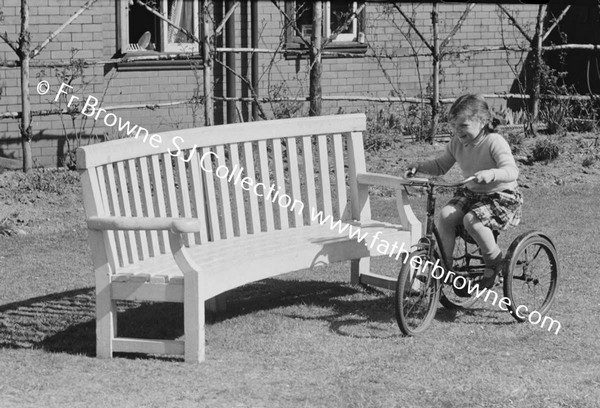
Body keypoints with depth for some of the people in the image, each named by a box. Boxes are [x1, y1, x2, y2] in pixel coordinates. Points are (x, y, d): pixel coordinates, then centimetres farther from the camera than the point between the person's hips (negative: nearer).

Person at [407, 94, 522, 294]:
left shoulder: (494, 142, -20)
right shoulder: (457, 142, 1)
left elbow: (512, 171, -31)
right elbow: (441, 165, 13)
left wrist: (491, 174, -50)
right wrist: (420, 166, -5)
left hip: (502, 196, -7)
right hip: (471, 193, 7)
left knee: (472, 220, -32)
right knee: (446, 215, -20)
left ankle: (495, 261, -9)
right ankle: (445, 265, -9)